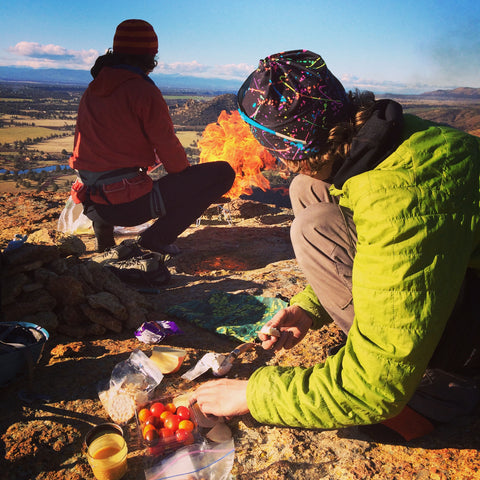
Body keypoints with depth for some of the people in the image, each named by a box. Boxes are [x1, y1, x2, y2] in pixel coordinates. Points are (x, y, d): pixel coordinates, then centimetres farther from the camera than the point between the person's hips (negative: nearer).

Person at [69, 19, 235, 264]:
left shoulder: (91, 91, 12)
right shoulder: (144, 91, -10)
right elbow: (169, 149, -9)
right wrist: (188, 176, 12)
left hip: (93, 204, 8)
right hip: (131, 205, -7)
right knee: (223, 173, -2)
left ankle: (104, 242, 24)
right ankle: (156, 238, -6)